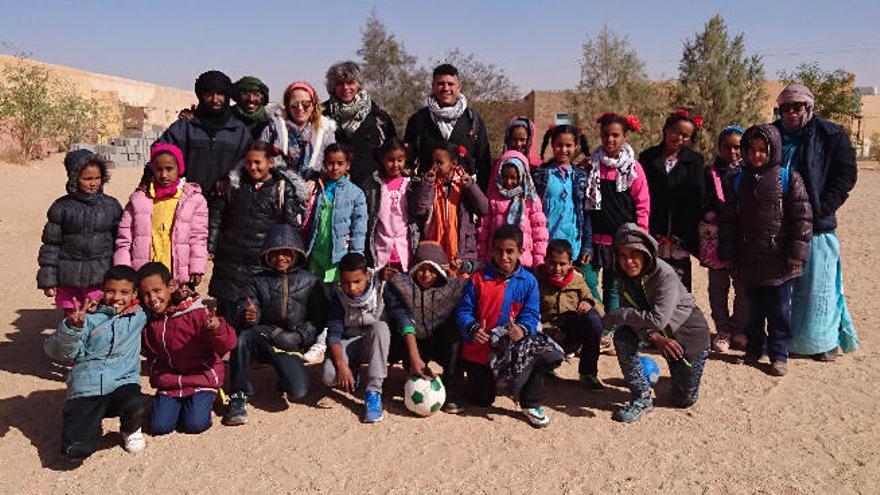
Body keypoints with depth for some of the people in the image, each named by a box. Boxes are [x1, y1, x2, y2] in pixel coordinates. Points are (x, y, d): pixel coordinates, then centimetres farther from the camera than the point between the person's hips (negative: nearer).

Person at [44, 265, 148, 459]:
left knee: (137, 407, -34)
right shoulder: (89, 317, -1)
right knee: (75, 449, -19)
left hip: (122, 384, 1)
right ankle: (94, 425, 19)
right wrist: (72, 326, -26)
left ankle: (130, 429, 5)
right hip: (86, 390, -1)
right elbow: (56, 351, -7)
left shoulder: (139, 317, 8)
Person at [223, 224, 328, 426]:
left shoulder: (310, 281, 7)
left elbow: (318, 319, 2)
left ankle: (286, 379, 16)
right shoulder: (258, 281, 9)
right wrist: (247, 316, -29)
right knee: (243, 338, -34)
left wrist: (296, 337, -12)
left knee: (298, 392, -24)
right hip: (262, 339, 1)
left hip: (291, 346, -1)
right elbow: (245, 310, -5)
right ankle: (239, 396, -18)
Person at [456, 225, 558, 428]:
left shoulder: (528, 281, -3)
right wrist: (472, 329, -29)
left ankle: (531, 405, -7)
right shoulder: (478, 278, -7)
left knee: (543, 354, -29)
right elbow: (463, 311, -8)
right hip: (479, 347, 0)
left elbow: (531, 314, -9)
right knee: (482, 400, 5)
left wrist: (522, 329, -31)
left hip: (513, 345, 1)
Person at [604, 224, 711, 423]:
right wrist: (653, 336, -33)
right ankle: (642, 398, -11)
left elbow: (658, 319, -38)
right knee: (621, 337, -25)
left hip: (688, 332, -5)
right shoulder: (626, 277, -11)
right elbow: (632, 315, -14)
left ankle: (681, 372, 38)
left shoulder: (665, 275, -32)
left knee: (685, 400, 3)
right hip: (656, 332, 5)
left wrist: (617, 315, -32)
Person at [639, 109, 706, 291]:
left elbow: (696, 201, 3)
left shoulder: (694, 161, 9)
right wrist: (656, 235, -5)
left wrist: (679, 235, -5)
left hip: (681, 236, 0)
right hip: (653, 236, 0)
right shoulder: (648, 157, 8)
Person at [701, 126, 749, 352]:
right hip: (715, 234, 0)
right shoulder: (711, 173, 5)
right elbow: (705, 205, 2)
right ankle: (722, 331, 17)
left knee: (743, 286, 3)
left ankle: (739, 330, 19)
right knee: (718, 285, 6)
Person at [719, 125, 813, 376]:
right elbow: (729, 219, 8)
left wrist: (797, 253, -11)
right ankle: (755, 348, 30)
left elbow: (802, 217, -7)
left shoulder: (788, 179, -5)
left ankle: (779, 354, 19)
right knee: (754, 308, 15)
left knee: (779, 310, 5)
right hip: (749, 259, 3)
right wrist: (726, 254, 6)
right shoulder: (739, 181, 6)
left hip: (778, 260, -3)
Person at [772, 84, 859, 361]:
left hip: (816, 225, -3)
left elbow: (847, 174, -3)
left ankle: (824, 341, 17)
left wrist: (822, 208, -13)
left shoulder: (831, 136, -1)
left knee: (816, 285, 2)